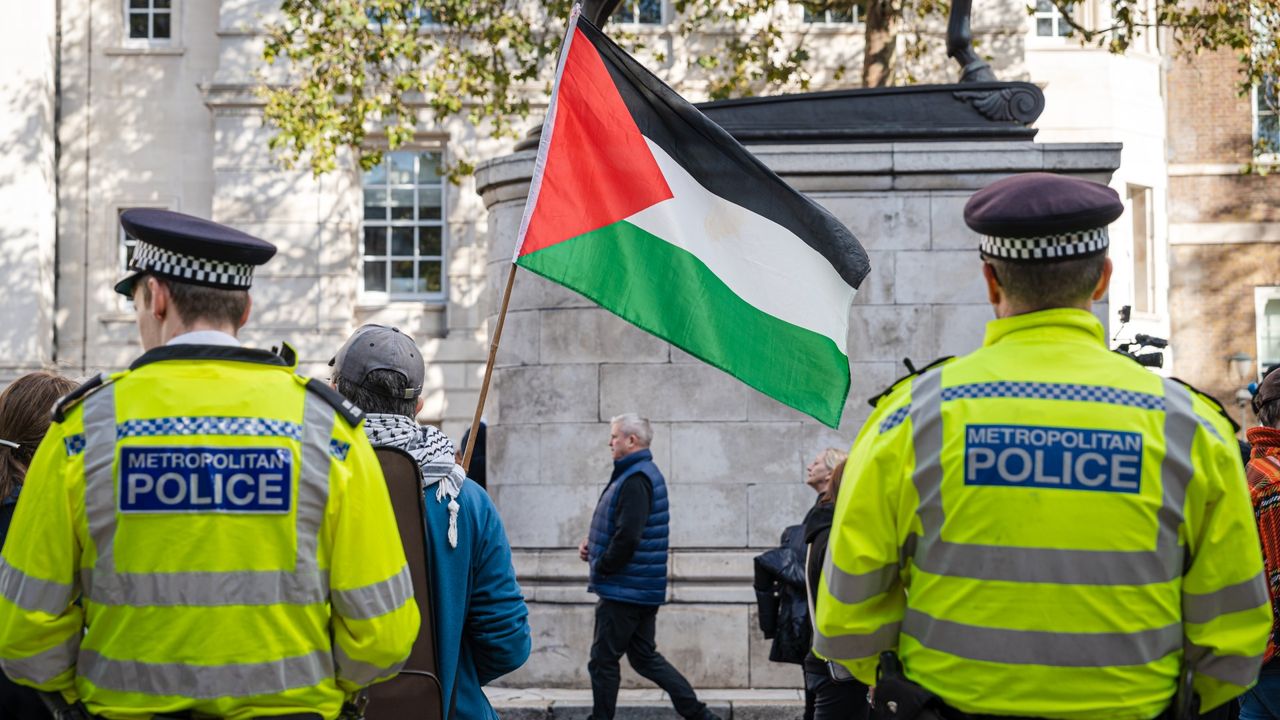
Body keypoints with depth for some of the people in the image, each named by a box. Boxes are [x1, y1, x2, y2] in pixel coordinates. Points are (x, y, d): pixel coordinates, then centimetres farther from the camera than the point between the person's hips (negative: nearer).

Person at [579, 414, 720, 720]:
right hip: (644, 588, 10)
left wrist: (601, 567, -12)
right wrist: (593, 542, 7)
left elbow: (628, 537, -26)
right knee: (644, 657, 14)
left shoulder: (635, 480, -18)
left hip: (623, 589, -10)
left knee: (603, 660, 1)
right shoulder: (645, 473, 15)